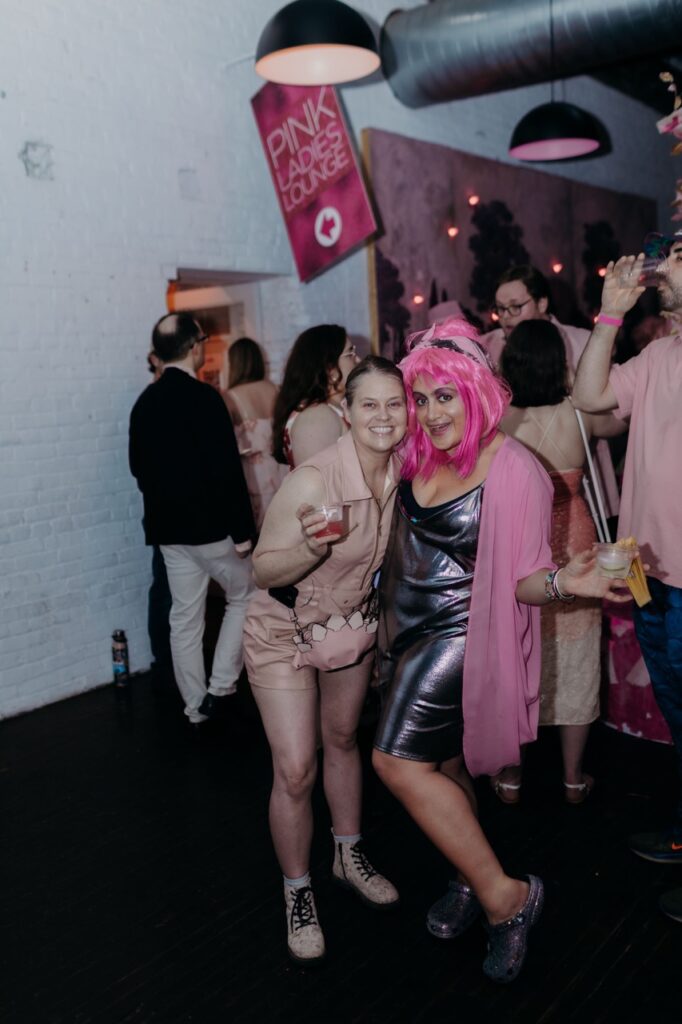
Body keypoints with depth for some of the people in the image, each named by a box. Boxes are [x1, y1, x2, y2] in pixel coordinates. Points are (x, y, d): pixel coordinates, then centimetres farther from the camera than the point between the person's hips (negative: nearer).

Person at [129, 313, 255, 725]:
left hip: (168, 526, 6)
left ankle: (197, 705, 22)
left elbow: (139, 466, 14)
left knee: (185, 617, 12)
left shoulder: (144, 402, 5)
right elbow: (227, 471, -19)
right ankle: (220, 686, 9)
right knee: (246, 596, 14)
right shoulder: (205, 397, -16)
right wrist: (243, 531, -15)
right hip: (211, 524, -6)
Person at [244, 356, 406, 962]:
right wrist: (313, 548, -43)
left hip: (353, 626, 6)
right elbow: (264, 571, -25)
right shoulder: (313, 481, -31)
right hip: (285, 634, -5)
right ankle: (298, 894, 21)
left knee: (343, 740, 22)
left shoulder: (401, 470, -12)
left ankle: (349, 856, 44)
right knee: (296, 771, -3)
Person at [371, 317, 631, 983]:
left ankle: (504, 895, 5)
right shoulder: (416, 457, 1)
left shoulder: (513, 471, -16)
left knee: (399, 759, -10)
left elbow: (520, 578, -15)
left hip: (457, 636, -7)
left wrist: (562, 582, -33)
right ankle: (471, 880, 39)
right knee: (442, 764, 17)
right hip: (406, 631, 7)